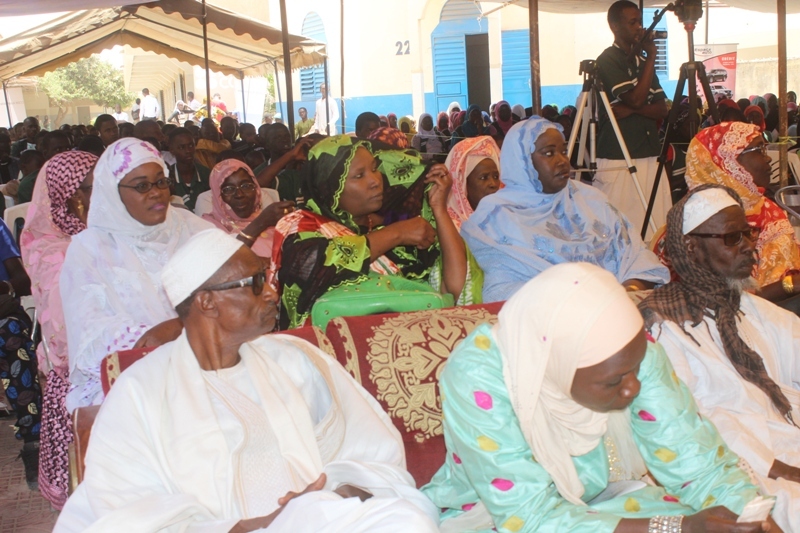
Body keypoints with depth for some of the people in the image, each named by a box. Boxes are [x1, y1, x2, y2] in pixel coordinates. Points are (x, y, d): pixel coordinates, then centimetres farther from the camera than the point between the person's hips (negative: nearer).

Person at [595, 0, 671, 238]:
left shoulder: (642, 61, 16)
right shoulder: (607, 60, -5)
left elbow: (662, 109, 10)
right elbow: (635, 98, -17)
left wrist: (632, 109, -10)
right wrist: (652, 55, -9)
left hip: (650, 155, 7)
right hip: (618, 158, -7)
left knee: (656, 225, 3)